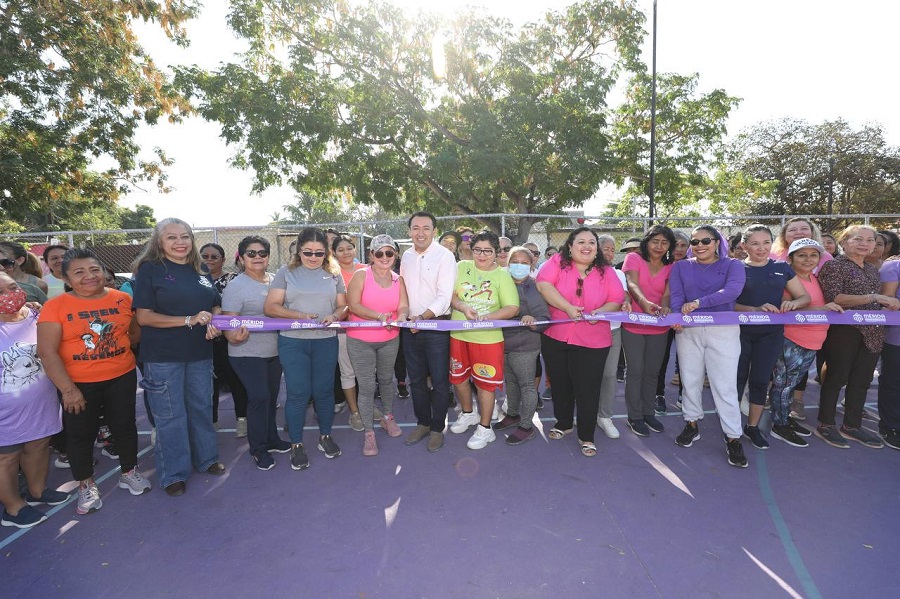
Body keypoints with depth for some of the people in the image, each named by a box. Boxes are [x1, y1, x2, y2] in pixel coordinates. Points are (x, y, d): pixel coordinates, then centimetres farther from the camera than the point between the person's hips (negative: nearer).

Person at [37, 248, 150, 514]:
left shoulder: (123, 299, -4)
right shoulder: (55, 306, -10)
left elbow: (136, 332, 9)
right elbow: (47, 351, -13)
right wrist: (68, 389, -15)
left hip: (122, 377, 2)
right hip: (78, 384, -1)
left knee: (124, 425, 13)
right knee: (80, 435, 10)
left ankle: (129, 473, 34)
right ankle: (86, 486, 30)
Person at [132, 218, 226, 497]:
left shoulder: (201, 270, 8)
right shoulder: (150, 269, -6)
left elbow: (216, 306, 15)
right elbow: (144, 316, -12)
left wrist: (214, 323, -7)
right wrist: (189, 320, -21)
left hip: (200, 353, 5)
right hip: (163, 356, -4)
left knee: (202, 407, 16)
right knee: (170, 416, 6)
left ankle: (206, 459, 33)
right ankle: (174, 473, 22)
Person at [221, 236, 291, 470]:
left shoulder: (275, 280, 5)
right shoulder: (235, 286, -11)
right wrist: (233, 336, -35)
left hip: (274, 351, 6)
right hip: (247, 353, -6)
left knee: (271, 396, 15)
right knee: (259, 397, -9)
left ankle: (271, 439, 32)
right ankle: (258, 449, 9)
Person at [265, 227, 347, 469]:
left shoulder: (333, 273, 9)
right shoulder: (286, 272, 4)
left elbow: (343, 306, 9)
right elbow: (271, 307, -3)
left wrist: (334, 316, -13)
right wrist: (298, 315, -16)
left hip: (326, 341, 2)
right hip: (292, 342, -1)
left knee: (324, 390, 10)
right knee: (298, 393, 1)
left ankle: (325, 436, 29)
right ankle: (296, 444, 18)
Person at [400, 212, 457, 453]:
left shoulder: (444, 256, -10)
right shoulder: (406, 256, 9)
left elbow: (445, 296, -18)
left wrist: (423, 316, -27)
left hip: (436, 326, -6)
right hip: (410, 326, 6)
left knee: (439, 381, 3)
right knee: (416, 379, 15)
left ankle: (437, 428, 21)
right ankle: (423, 423, 32)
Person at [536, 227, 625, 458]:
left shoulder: (606, 272, 2)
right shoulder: (558, 262, -4)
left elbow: (617, 300, 2)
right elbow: (543, 285, -17)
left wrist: (601, 311, -19)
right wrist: (568, 307, -24)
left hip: (592, 342, 0)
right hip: (555, 338, 0)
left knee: (587, 389, 4)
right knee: (560, 384, 16)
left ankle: (586, 436, 24)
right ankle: (563, 423, 40)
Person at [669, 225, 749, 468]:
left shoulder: (732, 265, 3)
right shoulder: (681, 267, 9)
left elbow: (732, 290, -16)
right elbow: (675, 295, -4)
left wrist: (698, 303, -27)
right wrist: (677, 315, -26)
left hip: (723, 330, -2)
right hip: (688, 330, 2)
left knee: (725, 385, -2)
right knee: (690, 379, 10)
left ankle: (733, 438, 10)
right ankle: (692, 425, 27)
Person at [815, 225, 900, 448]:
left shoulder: (873, 270, 16)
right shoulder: (834, 265, -7)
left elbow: (880, 301, 29)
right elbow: (833, 298, -19)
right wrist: (874, 298, -23)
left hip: (872, 332, 7)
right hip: (844, 330, -7)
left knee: (862, 380, 12)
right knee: (836, 378, 0)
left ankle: (852, 425, 24)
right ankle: (825, 425, 12)